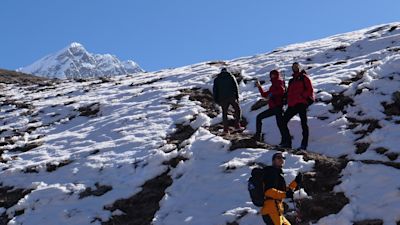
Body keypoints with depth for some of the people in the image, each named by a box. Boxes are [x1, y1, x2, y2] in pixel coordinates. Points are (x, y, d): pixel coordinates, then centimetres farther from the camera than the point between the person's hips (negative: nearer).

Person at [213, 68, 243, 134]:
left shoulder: (217, 79, 13)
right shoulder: (231, 77, 9)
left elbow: (214, 90, 7)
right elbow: (236, 87, 1)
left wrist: (216, 100, 10)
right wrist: (237, 97, 3)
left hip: (223, 98, 1)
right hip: (232, 97, -1)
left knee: (224, 113, 9)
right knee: (237, 110, 14)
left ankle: (226, 129, 3)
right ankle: (237, 125, 4)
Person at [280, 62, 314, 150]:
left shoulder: (304, 77, 6)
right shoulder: (291, 81, 25)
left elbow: (310, 90, -3)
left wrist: (302, 96, -12)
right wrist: (289, 101, 8)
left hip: (301, 103, -7)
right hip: (292, 105, 7)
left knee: (303, 123, -7)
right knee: (284, 121, 0)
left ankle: (304, 144, -10)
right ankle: (287, 142, 4)